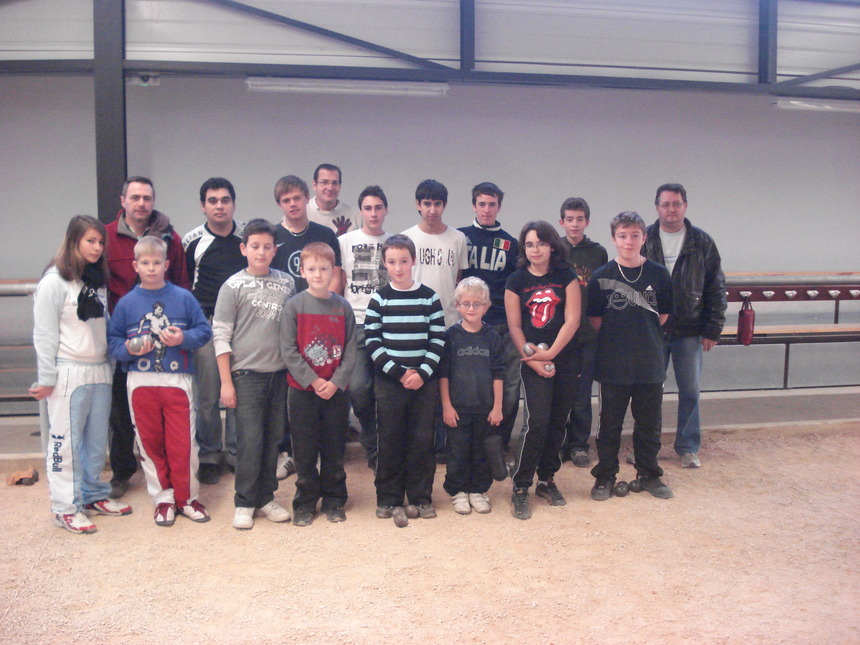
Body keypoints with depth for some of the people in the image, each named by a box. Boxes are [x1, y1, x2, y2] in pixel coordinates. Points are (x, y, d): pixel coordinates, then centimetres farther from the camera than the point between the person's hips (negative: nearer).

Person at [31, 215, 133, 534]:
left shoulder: (97, 281, 14)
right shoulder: (54, 282, -8)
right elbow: (44, 333, -10)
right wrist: (47, 379, -11)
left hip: (100, 372, 7)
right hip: (69, 373, -7)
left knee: (97, 438, 13)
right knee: (66, 441, 0)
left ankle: (94, 495, 26)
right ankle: (66, 507, 8)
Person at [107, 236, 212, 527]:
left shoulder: (183, 298, 2)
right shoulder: (126, 302, 4)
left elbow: (204, 330, 2)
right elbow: (113, 340, 4)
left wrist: (184, 338, -15)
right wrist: (128, 350, -15)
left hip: (178, 380, -1)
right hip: (141, 382, 2)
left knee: (183, 443, 1)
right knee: (150, 443, 9)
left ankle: (186, 497, 17)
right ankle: (163, 498, 23)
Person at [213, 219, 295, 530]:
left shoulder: (286, 283, 7)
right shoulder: (233, 286, -2)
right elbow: (221, 335, -2)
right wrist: (226, 382, -6)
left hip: (280, 373, 3)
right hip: (246, 374, -3)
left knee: (273, 439, 9)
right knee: (250, 440, -4)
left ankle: (265, 498, 21)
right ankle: (244, 504, 9)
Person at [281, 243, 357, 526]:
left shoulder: (343, 306, 2)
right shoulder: (294, 305, -3)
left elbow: (350, 351, 2)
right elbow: (288, 350, -7)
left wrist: (336, 382, -11)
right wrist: (313, 381, -13)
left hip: (336, 391, 2)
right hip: (302, 390, -1)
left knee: (335, 449, 10)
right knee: (304, 451, 6)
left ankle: (333, 500, 24)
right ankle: (305, 503, 19)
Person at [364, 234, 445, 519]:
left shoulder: (429, 297, 3)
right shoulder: (380, 299, 1)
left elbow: (438, 340, 1)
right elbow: (372, 341, -4)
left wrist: (423, 372, -11)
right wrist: (398, 373, -11)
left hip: (425, 380, 1)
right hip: (389, 381, -1)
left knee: (422, 439, 5)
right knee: (390, 439, 5)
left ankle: (421, 496, 17)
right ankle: (388, 498, 17)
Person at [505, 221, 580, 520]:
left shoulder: (566, 276, 2)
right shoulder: (516, 281, 2)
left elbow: (572, 320, -4)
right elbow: (514, 326, 0)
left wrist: (550, 353, -12)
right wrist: (532, 359, -10)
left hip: (565, 358, 2)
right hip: (532, 361, -2)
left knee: (557, 422, 7)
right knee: (536, 421, -12)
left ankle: (546, 480, 23)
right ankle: (520, 487, -2)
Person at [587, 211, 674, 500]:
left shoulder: (658, 274, -1)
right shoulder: (602, 276, -5)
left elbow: (663, 314, 8)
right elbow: (595, 319, 2)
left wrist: (643, 334, 5)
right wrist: (615, 339, 2)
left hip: (650, 364, 1)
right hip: (613, 365, -1)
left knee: (649, 423, 12)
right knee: (610, 423, 9)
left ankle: (649, 474, 28)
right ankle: (605, 476, 21)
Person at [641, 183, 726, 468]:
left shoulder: (702, 242, 1)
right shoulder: (643, 240, -1)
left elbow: (716, 289, 4)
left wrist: (712, 329, -1)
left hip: (690, 332, 1)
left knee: (690, 391, 7)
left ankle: (688, 448, 21)